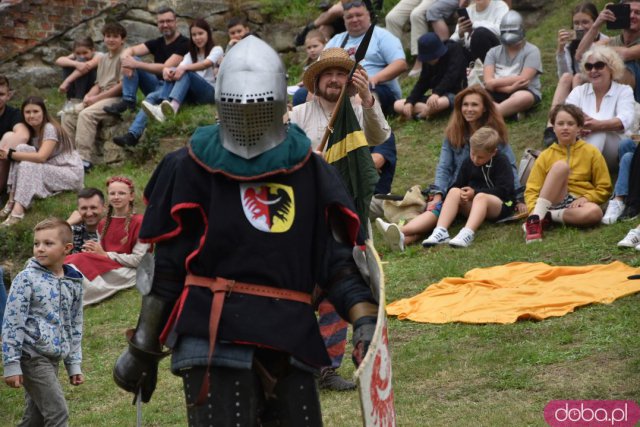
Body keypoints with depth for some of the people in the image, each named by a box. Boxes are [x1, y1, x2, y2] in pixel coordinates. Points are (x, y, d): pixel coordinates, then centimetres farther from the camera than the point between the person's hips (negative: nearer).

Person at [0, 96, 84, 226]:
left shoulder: (50, 128, -16)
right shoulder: (30, 131, 9)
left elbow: (41, 157, -27)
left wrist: (11, 154, -25)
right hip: (50, 171, 7)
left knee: (27, 166, -29)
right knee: (22, 149, -13)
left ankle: (17, 211, -40)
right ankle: (12, 200, -19)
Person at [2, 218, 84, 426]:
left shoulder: (74, 283, 8)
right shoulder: (27, 279, -9)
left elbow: (74, 326, 17)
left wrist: (74, 364, 15)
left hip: (53, 358, 6)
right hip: (32, 356, -6)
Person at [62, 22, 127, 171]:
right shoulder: (103, 59, 22)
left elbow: (122, 86, -12)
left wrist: (96, 98, -14)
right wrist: (89, 96, -4)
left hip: (116, 99, -8)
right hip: (100, 97, 8)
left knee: (86, 114, -31)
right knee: (68, 115, -8)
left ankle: (85, 159, -34)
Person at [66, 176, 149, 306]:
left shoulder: (138, 222, -2)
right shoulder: (103, 224, 20)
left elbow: (138, 259, -9)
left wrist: (106, 254, -10)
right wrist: (93, 250, -6)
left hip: (126, 271, -6)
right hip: (105, 266, 6)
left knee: (81, 260, -31)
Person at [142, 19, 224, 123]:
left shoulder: (216, 50, 6)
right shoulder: (190, 55, 21)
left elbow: (206, 64, -18)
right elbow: (180, 68, -2)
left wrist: (184, 68, -36)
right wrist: (167, 70, -27)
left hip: (210, 93, -5)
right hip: (193, 95, 5)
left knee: (186, 73, -31)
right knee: (173, 73, -21)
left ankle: (173, 107, -62)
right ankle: (164, 106, -49)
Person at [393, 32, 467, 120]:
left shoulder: (454, 50, -12)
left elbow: (451, 77, -25)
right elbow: (422, 82, 4)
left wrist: (436, 93, -37)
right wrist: (409, 101, -11)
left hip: (455, 94, -7)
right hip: (436, 96, 7)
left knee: (440, 102, -44)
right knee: (397, 105, -6)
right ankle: (430, 110, -20)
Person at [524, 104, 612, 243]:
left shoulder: (591, 152, 8)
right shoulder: (546, 156, 10)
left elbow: (604, 189, 7)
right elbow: (531, 190, 3)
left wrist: (585, 198, -12)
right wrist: (533, 210, -17)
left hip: (577, 204, 0)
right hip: (553, 201, 0)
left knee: (595, 212, -38)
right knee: (561, 165, -29)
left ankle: (547, 217, -24)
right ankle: (536, 217, -36)